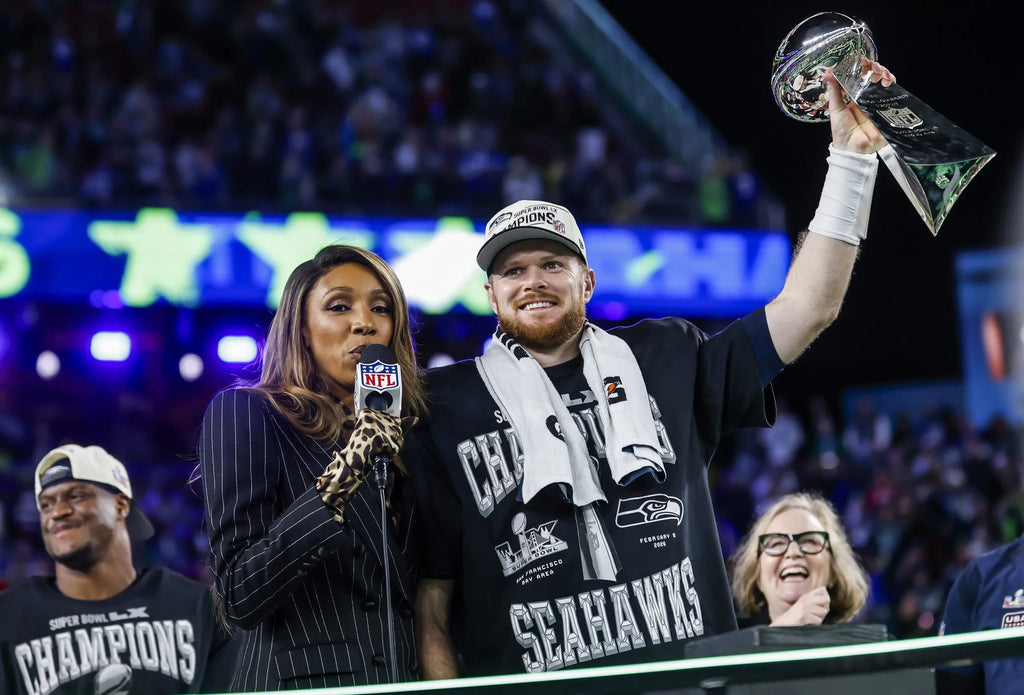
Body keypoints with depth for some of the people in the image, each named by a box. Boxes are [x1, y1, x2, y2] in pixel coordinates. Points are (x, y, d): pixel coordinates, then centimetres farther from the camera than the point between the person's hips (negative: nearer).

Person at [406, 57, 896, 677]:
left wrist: (853, 157, 8)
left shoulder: (666, 362, 15)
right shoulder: (446, 406, 8)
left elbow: (807, 308, 12)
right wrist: (442, 684, -7)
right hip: (529, 683, -2)